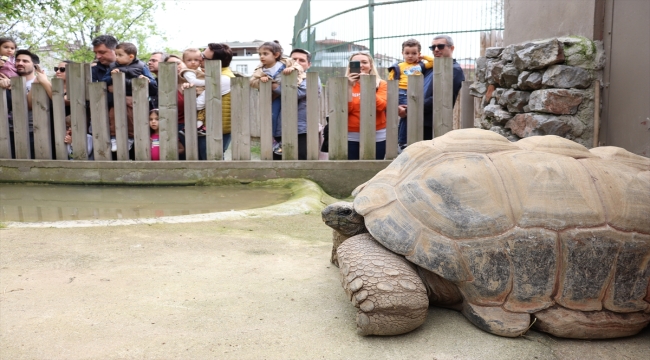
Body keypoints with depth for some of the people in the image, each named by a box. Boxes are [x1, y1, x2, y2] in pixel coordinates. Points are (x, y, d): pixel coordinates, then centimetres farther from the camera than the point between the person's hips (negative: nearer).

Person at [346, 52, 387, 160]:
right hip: (351, 137, 0)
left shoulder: (381, 84, 5)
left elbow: (381, 106, -12)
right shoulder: (346, 85, 6)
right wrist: (349, 87, -14)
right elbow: (344, 110, -7)